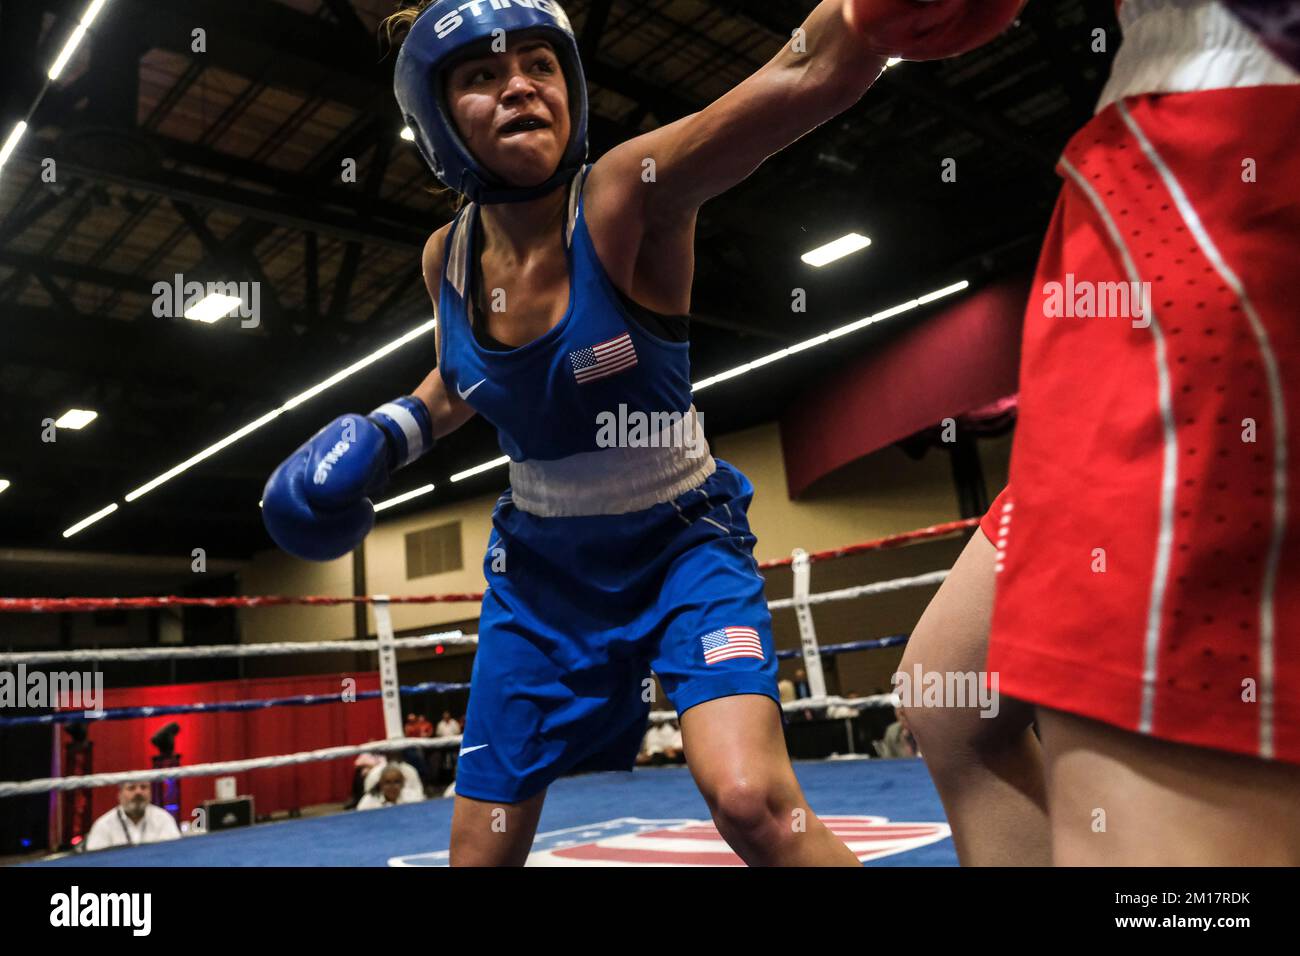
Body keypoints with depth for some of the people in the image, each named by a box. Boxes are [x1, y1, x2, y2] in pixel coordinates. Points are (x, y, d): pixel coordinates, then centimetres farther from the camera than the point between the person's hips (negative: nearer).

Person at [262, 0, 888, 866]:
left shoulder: (627, 196, -21)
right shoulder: (448, 258, -5)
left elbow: (815, 70, -40)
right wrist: (384, 438, 0)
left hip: (679, 540, -4)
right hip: (541, 561, 5)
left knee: (752, 800, -29)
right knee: (480, 851, 12)